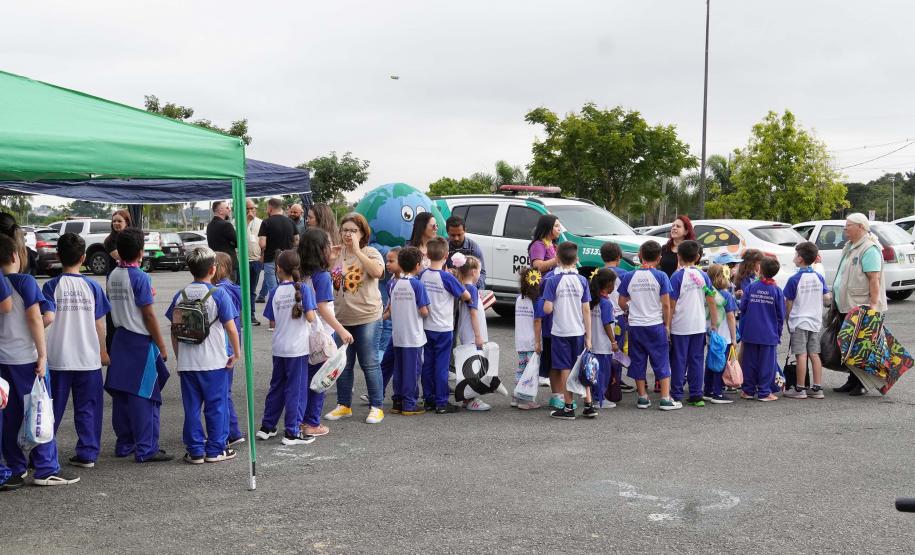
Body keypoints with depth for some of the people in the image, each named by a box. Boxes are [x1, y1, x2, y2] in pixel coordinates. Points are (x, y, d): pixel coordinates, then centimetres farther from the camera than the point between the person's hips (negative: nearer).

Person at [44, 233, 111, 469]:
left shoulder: (52, 286, -5)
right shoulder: (92, 286, -1)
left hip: (58, 358, 0)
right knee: (87, 408, 8)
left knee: (53, 408, 10)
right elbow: (99, 324, 3)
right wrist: (103, 351, 15)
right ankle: (87, 453, 9)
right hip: (88, 358, 0)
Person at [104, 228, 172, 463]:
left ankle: (124, 443, 21)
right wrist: (162, 346, -8)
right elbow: (148, 315, -13)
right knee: (144, 396, -4)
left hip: (119, 338, 7)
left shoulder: (112, 276, 6)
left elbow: (113, 308, 11)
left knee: (121, 394, 12)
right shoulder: (140, 277, -14)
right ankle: (146, 449, -2)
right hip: (141, 341, -7)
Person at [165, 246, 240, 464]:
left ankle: (195, 451, 14)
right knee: (216, 406, 8)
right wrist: (236, 353, 2)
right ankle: (216, 450, 13)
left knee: (191, 407, 10)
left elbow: (174, 330, 5)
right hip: (214, 362, -3)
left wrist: (179, 358, 15)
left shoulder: (180, 295, 3)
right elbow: (230, 328, -10)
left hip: (187, 363, 3)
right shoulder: (218, 294, -8)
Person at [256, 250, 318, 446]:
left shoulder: (274, 292, 0)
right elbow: (310, 317, -15)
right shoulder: (303, 289, -9)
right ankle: (292, 432, 6)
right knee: (296, 389, 3)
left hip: (279, 348, 4)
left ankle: (267, 427, 24)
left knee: (276, 386, 17)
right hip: (298, 348, -4)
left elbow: (272, 323, 2)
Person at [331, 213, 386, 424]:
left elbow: (377, 271, -27)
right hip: (341, 317, 5)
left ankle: (376, 407, 11)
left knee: (369, 364, 1)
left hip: (366, 317, -5)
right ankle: (344, 404, 25)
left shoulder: (370, 253, -6)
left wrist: (357, 250, -22)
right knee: (343, 364, 13)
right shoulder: (336, 254, 7)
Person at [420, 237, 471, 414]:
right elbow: (466, 296, -7)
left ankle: (429, 400, 17)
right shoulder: (447, 277, -15)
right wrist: (458, 295, 12)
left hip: (426, 327, 5)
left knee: (427, 364, 11)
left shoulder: (423, 275, -1)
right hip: (443, 328, -5)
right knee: (441, 366, 0)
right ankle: (441, 404, 4)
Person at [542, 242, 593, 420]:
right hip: (579, 332, 2)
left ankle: (568, 408, 9)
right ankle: (589, 405, 14)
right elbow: (586, 310, -1)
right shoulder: (582, 280, -2)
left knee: (566, 370, 5)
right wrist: (588, 337, 3)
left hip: (560, 332, -2)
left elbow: (547, 309, -14)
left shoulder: (552, 281, -10)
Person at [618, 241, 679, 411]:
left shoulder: (629, 277, 0)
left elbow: (622, 303, 6)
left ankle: (642, 397, 15)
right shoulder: (660, 276, -7)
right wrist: (667, 325, 2)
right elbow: (666, 304, -8)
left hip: (635, 326, 2)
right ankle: (665, 398, 4)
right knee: (661, 361, 5)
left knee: (638, 361, 11)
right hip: (656, 325, -2)